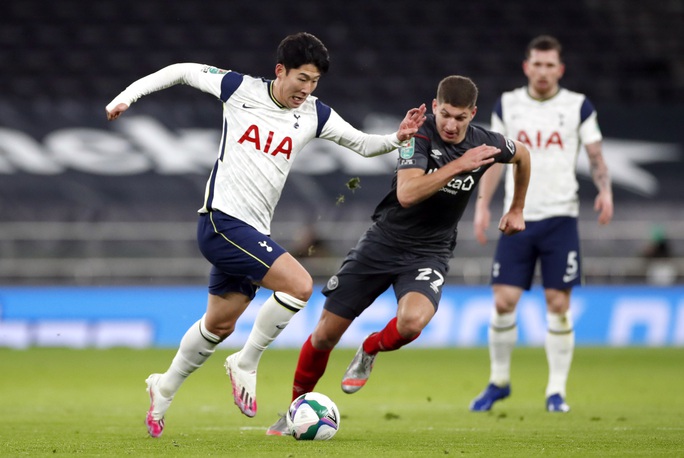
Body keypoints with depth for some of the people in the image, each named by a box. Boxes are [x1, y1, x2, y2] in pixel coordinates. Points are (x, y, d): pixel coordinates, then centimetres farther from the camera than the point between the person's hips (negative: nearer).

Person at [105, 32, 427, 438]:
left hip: (252, 232, 7)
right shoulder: (239, 88, -5)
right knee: (300, 285, -20)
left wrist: (398, 138, -9)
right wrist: (127, 96, 1)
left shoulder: (315, 115, 5)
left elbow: (364, 144, 11)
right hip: (222, 220, -7)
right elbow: (183, 71, 6)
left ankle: (165, 389, 36)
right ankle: (246, 364, -6)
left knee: (220, 323, 17)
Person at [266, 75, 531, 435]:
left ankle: (369, 352, 3)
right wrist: (458, 165, -36)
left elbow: (522, 155, 17)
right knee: (325, 334, 2)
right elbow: (407, 194, -33)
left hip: (428, 253, 1)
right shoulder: (418, 135, -18)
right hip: (383, 241, -1)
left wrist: (516, 210, 23)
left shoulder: (484, 143, -7)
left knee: (412, 321, -32)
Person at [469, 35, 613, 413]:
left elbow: (596, 157, 3)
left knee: (558, 304, -6)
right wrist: (482, 205, 6)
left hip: (560, 217, -1)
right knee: (503, 301, -5)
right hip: (517, 217, 2)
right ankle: (499, 381, 13)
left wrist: (604, 190, -16)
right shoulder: (507, 105, 8)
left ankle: (556, 390, 3)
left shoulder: (578, 106, 2)